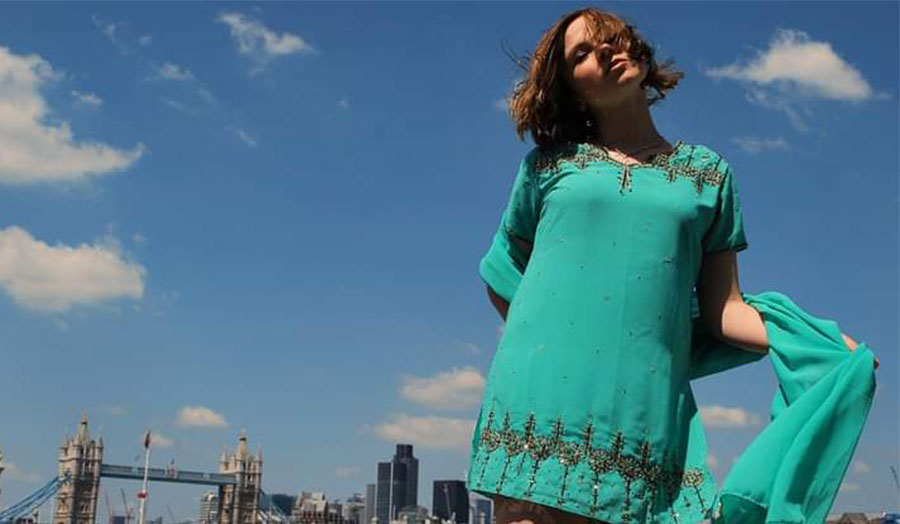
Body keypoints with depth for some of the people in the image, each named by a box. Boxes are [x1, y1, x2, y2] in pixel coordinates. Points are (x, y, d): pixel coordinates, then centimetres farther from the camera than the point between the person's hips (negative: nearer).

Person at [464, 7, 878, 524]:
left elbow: (723, 310, 12)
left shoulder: (707, 171, 16)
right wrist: (538, 337, 10)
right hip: (542, 393, 0)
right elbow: (502, 273, 22)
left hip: (645, 406, 1)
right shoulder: (550, 163, 14)